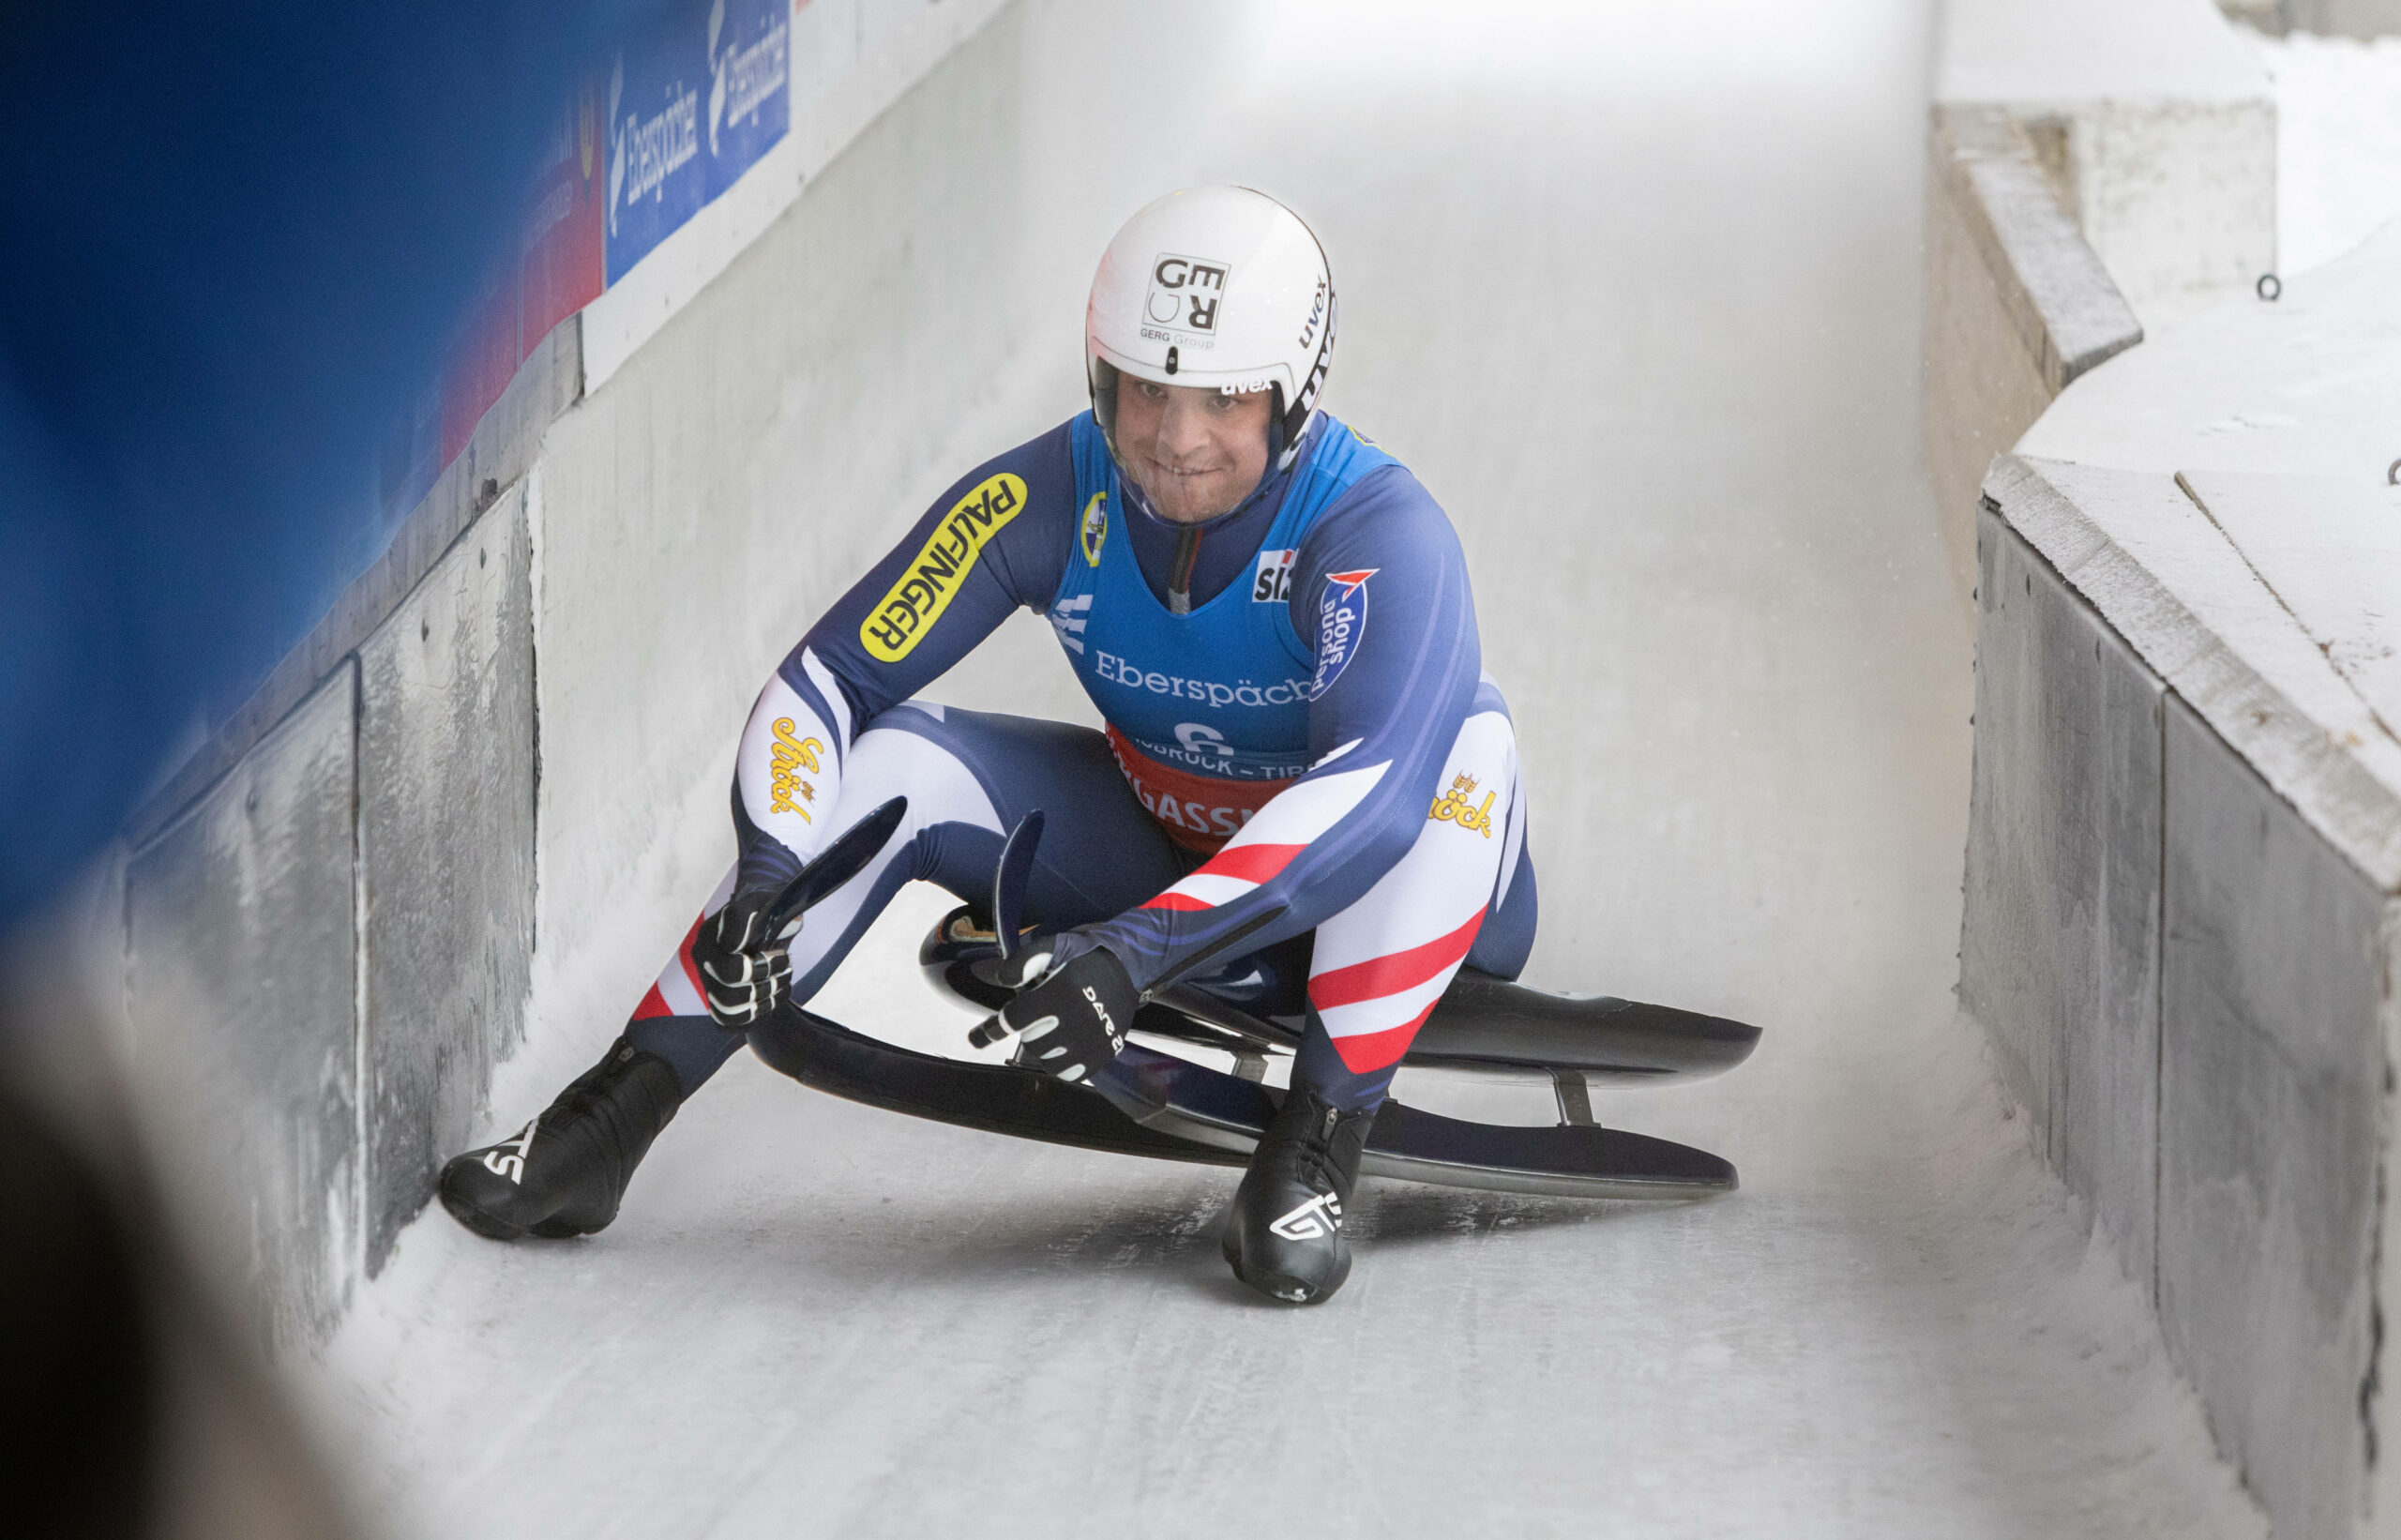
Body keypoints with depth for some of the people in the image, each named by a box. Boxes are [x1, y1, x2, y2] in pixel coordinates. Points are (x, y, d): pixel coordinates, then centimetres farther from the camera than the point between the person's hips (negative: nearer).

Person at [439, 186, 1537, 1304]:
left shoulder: (1381, 534, -31)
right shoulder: (1048, 498, -18)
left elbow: (1374, 794, -45)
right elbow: (828, 676, -16)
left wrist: (1139, 948, -55)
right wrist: (769, 872, -35)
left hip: (1391, 910, -4)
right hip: (1161, 847, 4)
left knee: (1463, 738, -35)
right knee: (897, 760, -18)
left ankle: (1318, 1150, -29)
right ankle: (612, 1120, -16)